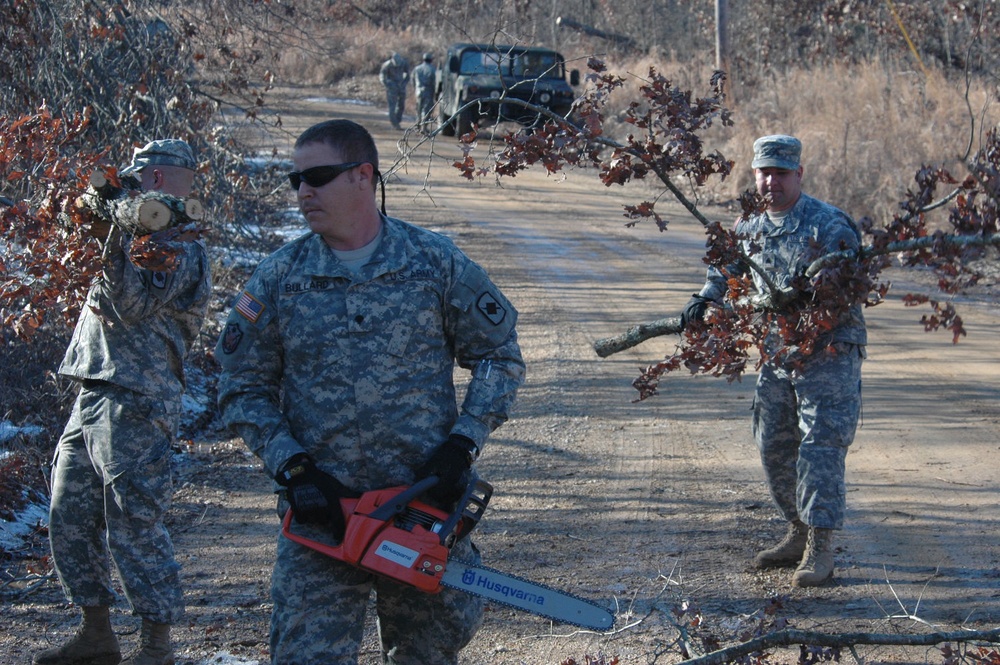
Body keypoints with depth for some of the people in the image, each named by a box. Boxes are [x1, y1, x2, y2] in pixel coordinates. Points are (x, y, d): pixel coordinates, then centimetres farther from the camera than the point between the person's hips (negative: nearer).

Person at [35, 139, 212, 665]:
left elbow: (137, 306, -19)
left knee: (134, 525, -8)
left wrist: (115, 250, -26)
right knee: (69, 518, 11)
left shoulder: (179, 247, -8)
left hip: (134, 406, -10)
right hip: (92, 399, 10)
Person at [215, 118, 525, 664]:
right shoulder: (276, 280, 1)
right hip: (321, 510, 0)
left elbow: (500, 357, 6)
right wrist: (292, 467, -10)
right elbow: (243, 389, 4)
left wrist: (462, 445, -7)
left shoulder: (437, 263, 0)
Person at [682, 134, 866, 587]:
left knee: (821, 445, -13)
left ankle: (820, 551, -13)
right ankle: (800, 534, 27)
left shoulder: (829, 225, -14)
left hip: (828, 353, -7)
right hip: (777, 354, 7)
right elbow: (726, 269, 20)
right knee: (774, 447, 12)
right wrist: (706, 299, 1)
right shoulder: (749, 226, 7)